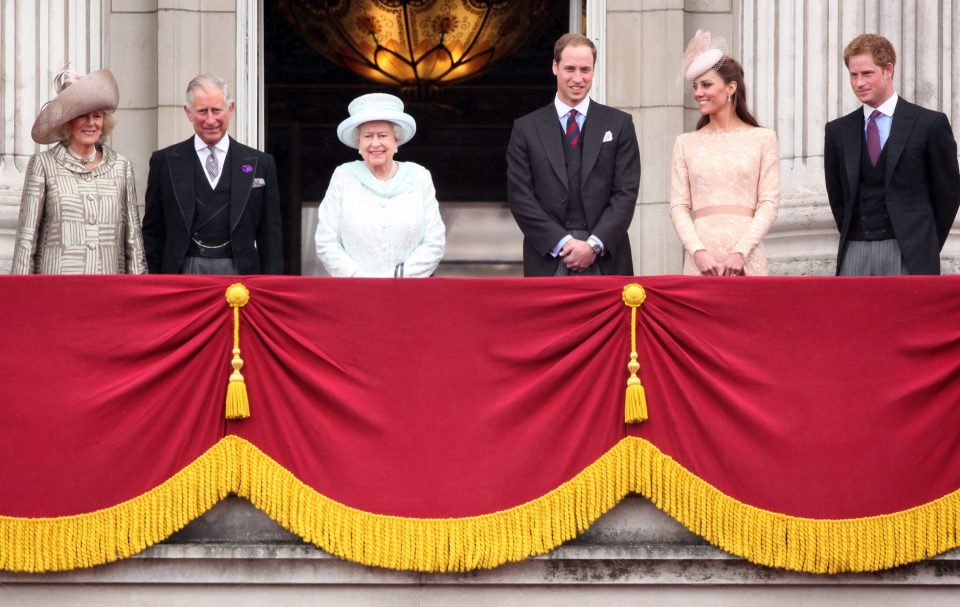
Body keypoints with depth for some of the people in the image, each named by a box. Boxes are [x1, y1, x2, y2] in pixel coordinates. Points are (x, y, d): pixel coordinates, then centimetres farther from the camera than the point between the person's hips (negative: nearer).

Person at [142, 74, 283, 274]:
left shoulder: (261, 164, 7)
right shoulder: (164, 162, 7)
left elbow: (270, 237, 7)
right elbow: (153, 233, 10)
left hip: (240, 273, 0)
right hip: (183, 273, 0)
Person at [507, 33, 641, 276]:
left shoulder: (619, 124, 9)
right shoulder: (527, 128, 8)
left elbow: (626, 192, 3)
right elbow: (520, 196, 2)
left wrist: (594, 244, -10)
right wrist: (562, 243, -9)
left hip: (606, 261, 0)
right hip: (547, 261, 0)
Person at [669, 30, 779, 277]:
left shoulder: (762, 139, 7)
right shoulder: (686, 143, 12)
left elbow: (769, 203, 2)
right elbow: (678, 207, 7)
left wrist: (741, 252, -10)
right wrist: (698, 252, -8)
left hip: (746, 257, -1)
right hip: (701, 257, 1)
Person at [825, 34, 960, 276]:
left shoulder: (930, 124, 0)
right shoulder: (838, 131, 12)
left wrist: (925, 247, 5)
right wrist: (851, 236, 10)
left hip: (909, 256, -3)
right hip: (854, 254, 3)